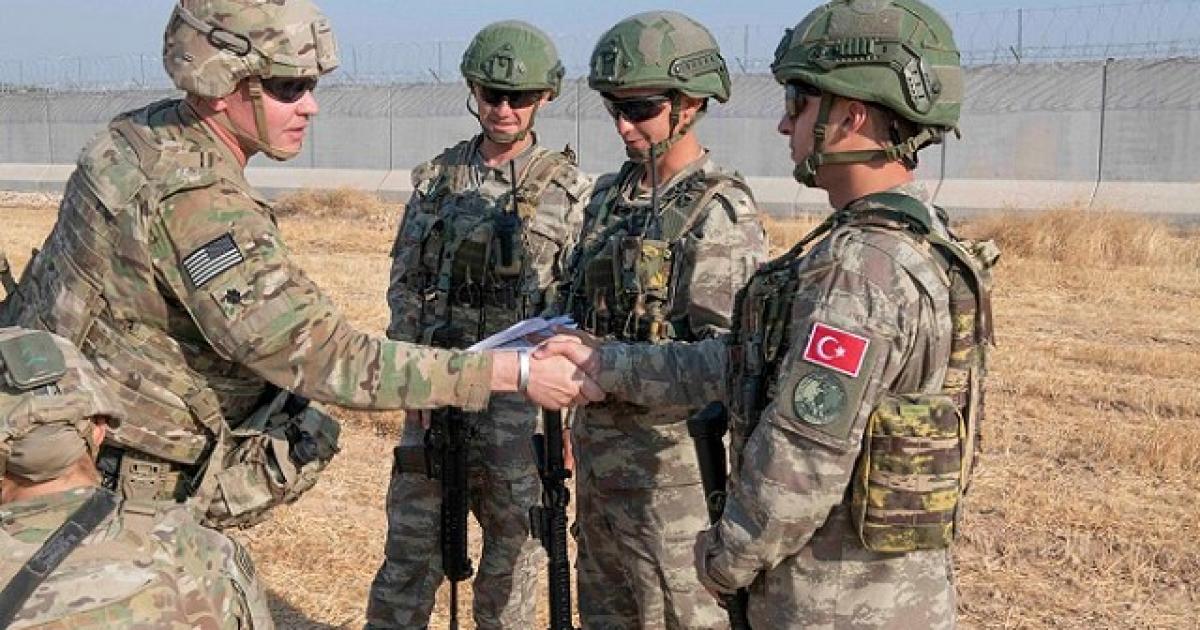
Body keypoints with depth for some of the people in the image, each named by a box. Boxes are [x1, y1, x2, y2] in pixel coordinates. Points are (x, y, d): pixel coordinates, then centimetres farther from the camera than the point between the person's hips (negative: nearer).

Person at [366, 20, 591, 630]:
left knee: (513, 549, 9)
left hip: (520, 395, -2)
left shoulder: (571, 191, -3)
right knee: (410, 546, 9)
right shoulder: (435, 179, 7)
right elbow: (404, 283, 11)